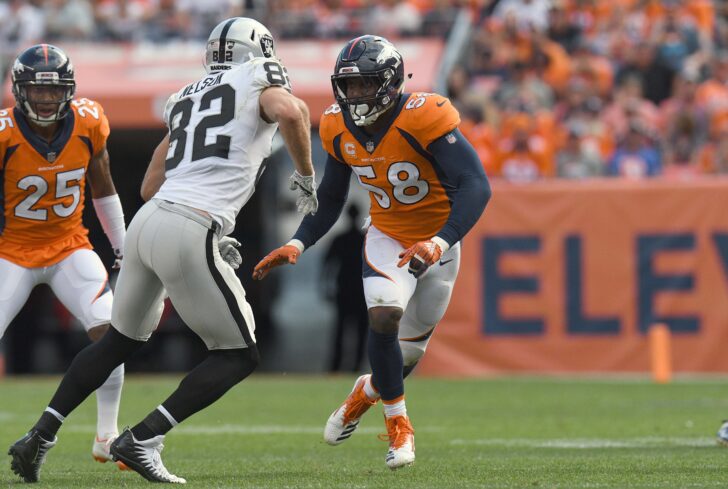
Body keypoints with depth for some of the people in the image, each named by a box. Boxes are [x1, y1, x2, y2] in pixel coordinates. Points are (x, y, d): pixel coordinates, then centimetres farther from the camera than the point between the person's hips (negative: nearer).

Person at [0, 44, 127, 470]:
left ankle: (107, 437, -2)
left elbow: (103, 189, 7)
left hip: (70, 247, 2)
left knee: (109, 332, -15)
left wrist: (123, 247, 12)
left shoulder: (89, 124, -10)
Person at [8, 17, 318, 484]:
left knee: (120, 340, 25)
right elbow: (290, 112, -17)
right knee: (239, 355, 5)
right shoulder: (260, 79, 7)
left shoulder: (187, 99, 26)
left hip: (148, 219, 7)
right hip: (189, 234, -7)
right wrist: (306, 175, -2)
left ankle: (41, 436, 21)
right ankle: (141, 440, -3)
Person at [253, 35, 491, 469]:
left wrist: (439, 243, -46)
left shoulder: (423, 119, -29)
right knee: (384, 320, -23)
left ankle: (369, 390, 45)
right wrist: (297, 245, -8)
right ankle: (399, 426, -2)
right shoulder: (339, 130, -9)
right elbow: (330, 200, 7)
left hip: (438, 242, -2)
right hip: (388, 236, 2)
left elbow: (476, 185, -34)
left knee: (409, 351, 9)